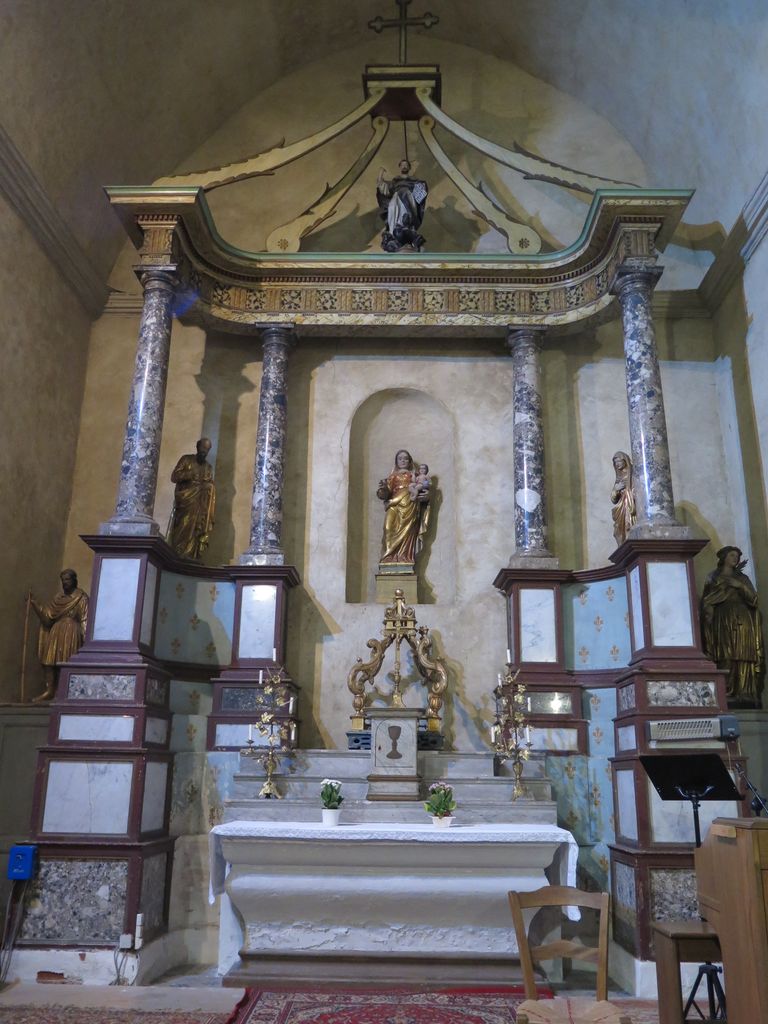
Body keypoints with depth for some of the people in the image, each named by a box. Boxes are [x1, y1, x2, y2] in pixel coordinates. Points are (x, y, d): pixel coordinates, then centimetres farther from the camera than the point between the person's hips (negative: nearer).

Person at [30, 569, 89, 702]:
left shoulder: (81, 598, -3)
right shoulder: (59, 597, 15)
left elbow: (85, 620, -7)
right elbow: (48, 613, 12)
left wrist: (85, 639, -14)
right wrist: (34, 603, 3)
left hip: (72, 634, -6)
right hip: (56, 633, 6)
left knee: (68, 663, -8)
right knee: (49, 660, 0)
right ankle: (49, 691, 4)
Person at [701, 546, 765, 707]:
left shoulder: (743, 578, 21)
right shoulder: (714, 577, 15)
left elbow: (753, 598, 10)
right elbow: (707, 601, 7)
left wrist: (740, 586, -5)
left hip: (743, 622, 2)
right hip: (724, 621, -2)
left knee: (745, 657, -10)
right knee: (727, 657, -14)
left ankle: (745, 695, -13)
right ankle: (727, 694, -19)